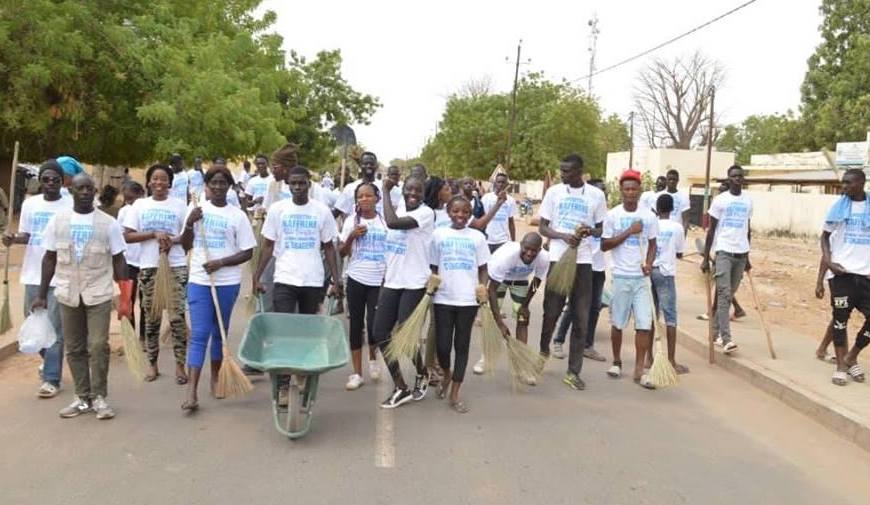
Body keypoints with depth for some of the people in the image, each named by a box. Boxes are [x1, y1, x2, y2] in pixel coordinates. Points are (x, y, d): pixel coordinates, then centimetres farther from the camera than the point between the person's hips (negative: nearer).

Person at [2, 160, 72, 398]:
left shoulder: (71, 206, -5)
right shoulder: (29, 204, 7)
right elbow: (25, 235, 12)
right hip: (33, 275, 5)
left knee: (54, 329, -4)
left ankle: (51, 379, 2)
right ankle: (49, 360, 41)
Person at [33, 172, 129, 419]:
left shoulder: (108, 223, -3)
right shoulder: (58, 220, 3)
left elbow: (118, 260, 0)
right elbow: (50, 258, 8)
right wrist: (42, 294, 6)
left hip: (99, 294, -2)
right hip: (68, 295, 3)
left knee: (98, 347, -5)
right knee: (74, 349, 8)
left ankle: (99, 397, 8)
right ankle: (83, 398, 18)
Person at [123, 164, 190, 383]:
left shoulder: (179, 204, 5)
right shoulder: (140, 205, 7)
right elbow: (127, 236, 0)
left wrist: (173, 240, -15)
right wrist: (154, 234, -12)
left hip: (176, 266, -1)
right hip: (149, 267, 2)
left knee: (177, 317, -5)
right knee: (151, 318, 8)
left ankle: (180, 365, 4)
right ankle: (153, 365, 20)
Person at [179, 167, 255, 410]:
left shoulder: (237, 215, -2)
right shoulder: (197, 210, 5)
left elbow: (247, 252, -3)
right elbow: (186, 246, 9)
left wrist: (220, 262, -16)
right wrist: (189, 223, -8)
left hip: (227, 283, 0)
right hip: (199, 281, 1)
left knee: (220, 332, 13)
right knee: (199, 335, -5)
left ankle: (215, 377, 31)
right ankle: (192, 392, -9)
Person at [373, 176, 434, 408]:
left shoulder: (426, 213, -13)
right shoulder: (398, 212, 11)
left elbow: (392, 223, -29)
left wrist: (386, 190, -19)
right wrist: (384, 279, 17)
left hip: (414, 284, -7)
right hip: (392, 283, 7)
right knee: (380, 334, 3)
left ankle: (422, 374, 29)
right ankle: (401, 388, 13)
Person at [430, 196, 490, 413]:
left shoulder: (477, 237, 5)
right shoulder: (439, 234, 4)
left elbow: (483, 268, 7)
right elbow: (433, 267, 8)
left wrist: (483, 289, -7)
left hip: (468, 299, 1)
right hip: (443, 299, 0)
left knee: (462, 345, 6)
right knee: (443, 345, 0)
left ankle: (454, 395, 14)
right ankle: (446, 375, 33)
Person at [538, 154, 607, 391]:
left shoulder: (596, 194, 2)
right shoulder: (554, 192, 1)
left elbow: (601, 229, 9)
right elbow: (542, 227, 2)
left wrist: (591, 231, -15)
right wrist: (564, 236, -17)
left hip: (583, 261, 1)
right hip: (558, 258, 0)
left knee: (581, 319, 2)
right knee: (552, 312, 6)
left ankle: (573, 372, 11)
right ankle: (543, 351, 34)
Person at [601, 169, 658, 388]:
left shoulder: (649, 216, 4)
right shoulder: (613, 215, -2)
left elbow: (652, 244, 10)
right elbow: (604, 245, -4)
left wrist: (649, 263, -9)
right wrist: (629, 231, -13)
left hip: (641, 277, 1)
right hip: (621, 276, -1)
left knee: (644, 324, -4)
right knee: (618, 323, 8)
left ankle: (639, 370, 4)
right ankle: (617, 362, 28)